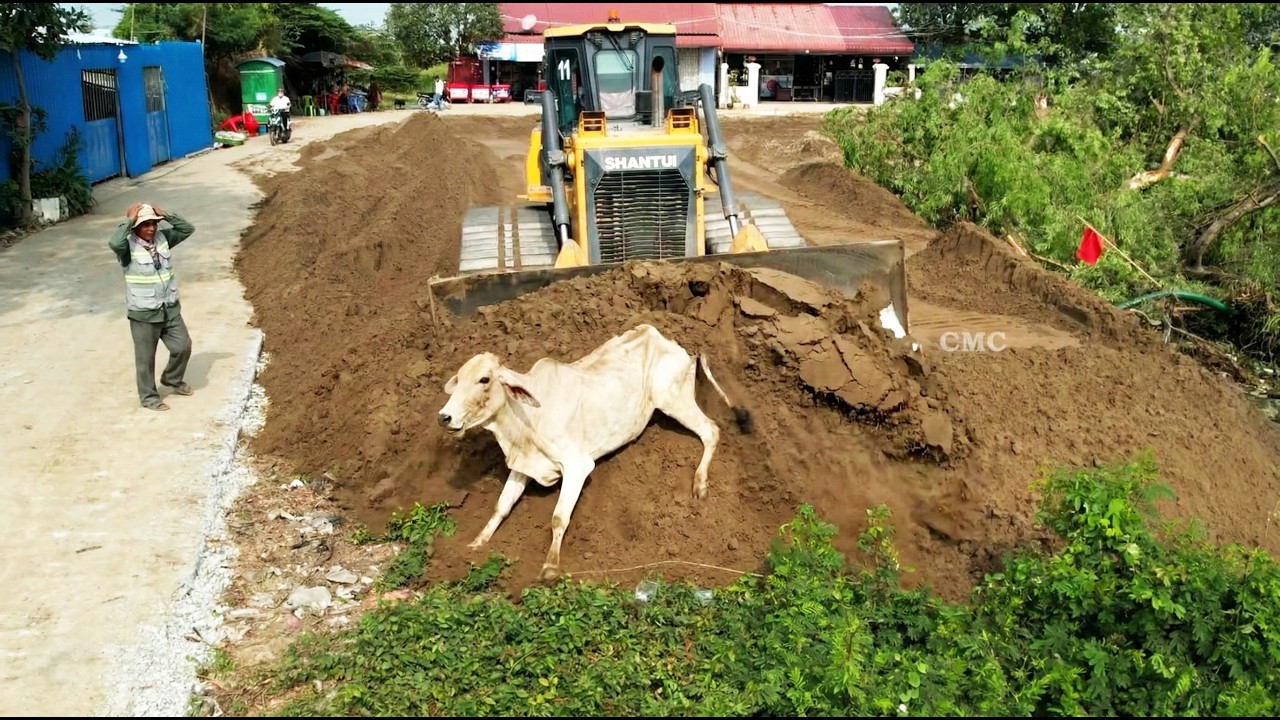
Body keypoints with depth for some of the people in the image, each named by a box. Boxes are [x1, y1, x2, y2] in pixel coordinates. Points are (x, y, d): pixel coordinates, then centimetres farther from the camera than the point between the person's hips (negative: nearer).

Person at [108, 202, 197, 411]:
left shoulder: (162, 238, 1)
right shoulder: (128, 246, -16)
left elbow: (188, 229, 2)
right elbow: (114, 242, -38)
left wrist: (166, 215, -9)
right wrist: (129, 221, -28)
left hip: (170, 308, 5)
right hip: (143, 313, -5)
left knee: (183, 346, 12)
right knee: (145, 357, 7)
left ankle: (172, 379, 38)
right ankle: (149, 397, 22)